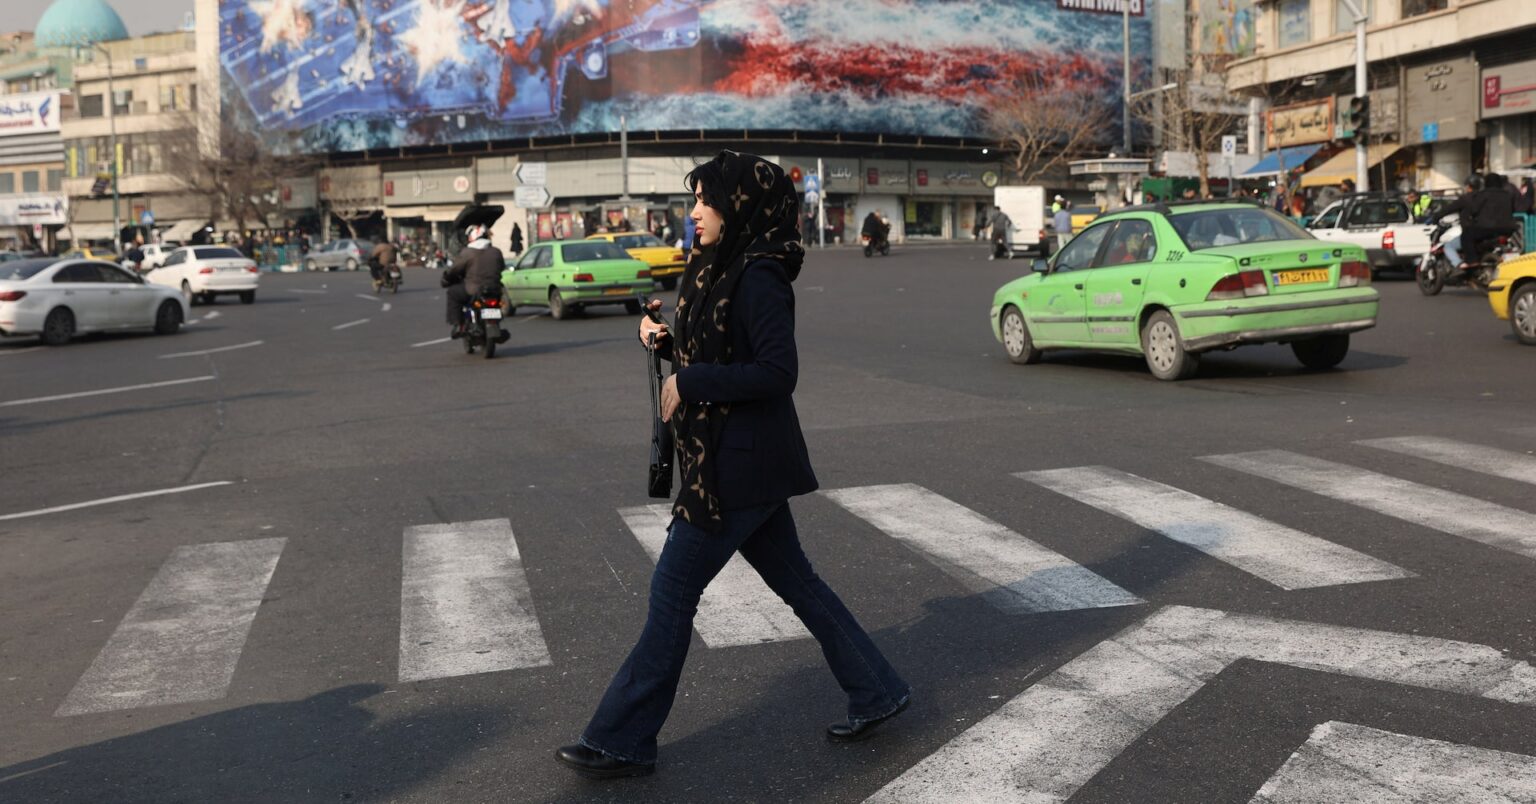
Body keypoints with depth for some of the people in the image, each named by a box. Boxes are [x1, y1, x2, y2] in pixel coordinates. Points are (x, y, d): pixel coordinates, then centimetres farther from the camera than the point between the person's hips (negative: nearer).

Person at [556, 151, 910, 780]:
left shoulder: (758, 278, -17)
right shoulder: (722, 268, 11)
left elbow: (777, 372, -24)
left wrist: (688, 383, -21)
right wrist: (666, 340, 3)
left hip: (740, 464, -10)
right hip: (741, 461, 10)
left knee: (673, 592, -2)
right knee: (794, 581, 16)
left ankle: (621, 743, 8)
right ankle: (875, 693, 27)